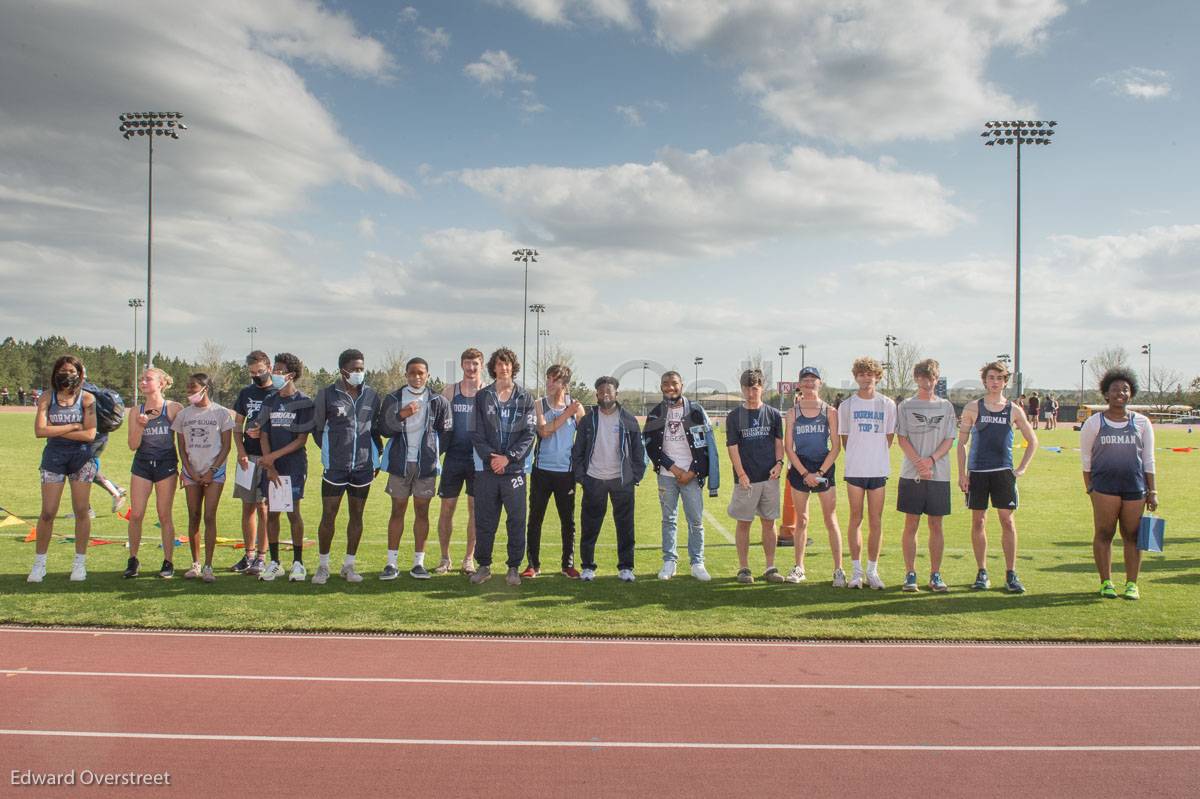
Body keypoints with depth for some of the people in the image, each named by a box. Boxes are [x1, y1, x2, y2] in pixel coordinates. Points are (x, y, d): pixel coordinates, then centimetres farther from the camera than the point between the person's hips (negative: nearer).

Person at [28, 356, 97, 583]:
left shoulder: (87, 399, -1)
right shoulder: (47, 399, 2)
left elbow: (90, 434, -12)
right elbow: (40, 430, -12)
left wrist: (55, 430, -11)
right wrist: (73, 426, -12)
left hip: (81, 457, -1)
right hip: (53, 458, 1)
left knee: (81, 511, 4)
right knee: (47, 513, 0)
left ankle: (80, 563, 15)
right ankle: (39, 563, 14)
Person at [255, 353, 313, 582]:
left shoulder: (303, 402, -5)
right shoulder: (269, 401, 9)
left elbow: (301, 440, -8)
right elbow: (263, 435, 7)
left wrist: (274, 456, -14)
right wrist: (269, 467, -3)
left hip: (294, 466, -4)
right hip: (270, 467, 4)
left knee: (293, 512, -2)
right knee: (271, 513, 6)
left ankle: (298, 563, 8)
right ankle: (274, 562, 16)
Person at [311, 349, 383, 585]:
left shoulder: (371, 395, 6)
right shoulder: (327, 394, -4)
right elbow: (317, 428, 6)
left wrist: (376, 456, 9)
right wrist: (331, 452, 4)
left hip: (364, 466, 3)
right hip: (335, 467, -3)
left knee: (357, 515, 9)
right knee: (328, 516, 1)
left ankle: (349, 565, 20)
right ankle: (323, 566, 14)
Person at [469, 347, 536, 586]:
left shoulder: (525, 399, 7)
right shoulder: (482, 397, 8)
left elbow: (529, 434, -1)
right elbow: (476, 433, 2)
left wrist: (508, 457, -12)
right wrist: (491, 456, -12)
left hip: (514, 468, 0)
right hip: (487, 468, 1)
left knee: (517, 520, 1)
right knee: (484, 520, 5)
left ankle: (514, 568, 12)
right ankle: (484, 566, 18)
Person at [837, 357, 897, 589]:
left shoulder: (887, 404, 6)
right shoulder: (847, 405, 5)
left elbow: (889, 436, 11)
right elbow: (844, 438, 11)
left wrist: (876, 455, 5)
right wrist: (857, 456, 6)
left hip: (879, 469, 1)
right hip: (854, 469, 0)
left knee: (876, 522, 3)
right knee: (856, 520, 3)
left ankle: (873, 571, 12)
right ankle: (856, 571, 9)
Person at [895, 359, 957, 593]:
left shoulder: (945, 406, 9)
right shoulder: (906, 406, 5)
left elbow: (949, 440, 4)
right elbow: (902, 438, -1)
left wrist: (931, 460, -12)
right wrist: (919, 464, -13)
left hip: (939, 474, 1)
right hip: (911, 474, -1)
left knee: (936, 525, 4)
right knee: (911, 525, 0)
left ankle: (935, 575, 12)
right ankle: (910, 575, 8)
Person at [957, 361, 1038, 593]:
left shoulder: (1013, 410, 6)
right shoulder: (973, 408, 4)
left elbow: (1032, 441, 15)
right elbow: (961, 442, 5)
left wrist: (1021, 468, 6)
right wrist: (962, 473, -2)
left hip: (1003, 472, 0)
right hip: (977, 472, 0)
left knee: (1007, 521, -3)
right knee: (978, 521, 3)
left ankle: (1011, 574, 4)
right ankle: (982, 573, 13)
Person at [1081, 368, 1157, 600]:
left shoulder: (1142, 423, 10)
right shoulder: (1094, 423, 5)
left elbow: (1148, 460, 11)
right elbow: (1085, 458, 8)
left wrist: (1152, 491, 6)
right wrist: (1089, 487, 2)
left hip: (1135, 486, 1)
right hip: (1104, 485, -1)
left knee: (1132, 536, 3)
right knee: (1104, 534, -1)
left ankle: (1131, 584, 12)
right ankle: (1106, 582, 9)